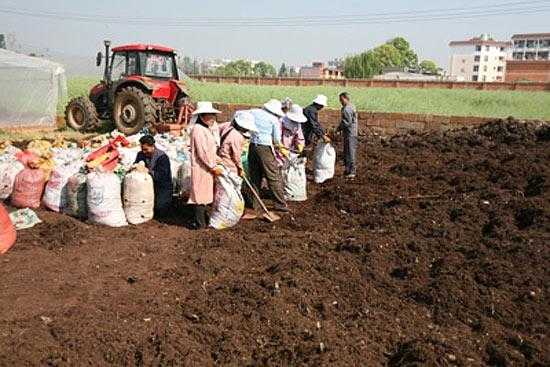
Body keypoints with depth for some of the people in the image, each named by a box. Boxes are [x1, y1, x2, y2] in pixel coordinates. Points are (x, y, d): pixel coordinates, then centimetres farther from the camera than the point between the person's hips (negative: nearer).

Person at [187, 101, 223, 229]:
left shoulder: (206, 129, 15)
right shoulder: (198, 129, -17)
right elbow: (202, 152, -21)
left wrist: (215, 163, 15)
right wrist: (213, 167, -17)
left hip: (207, 168, 10)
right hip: (201, 168, -10)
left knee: (204, 194, 18)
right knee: (200, 194, -3)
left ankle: (203, 219, 30)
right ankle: (200, 223, 4)